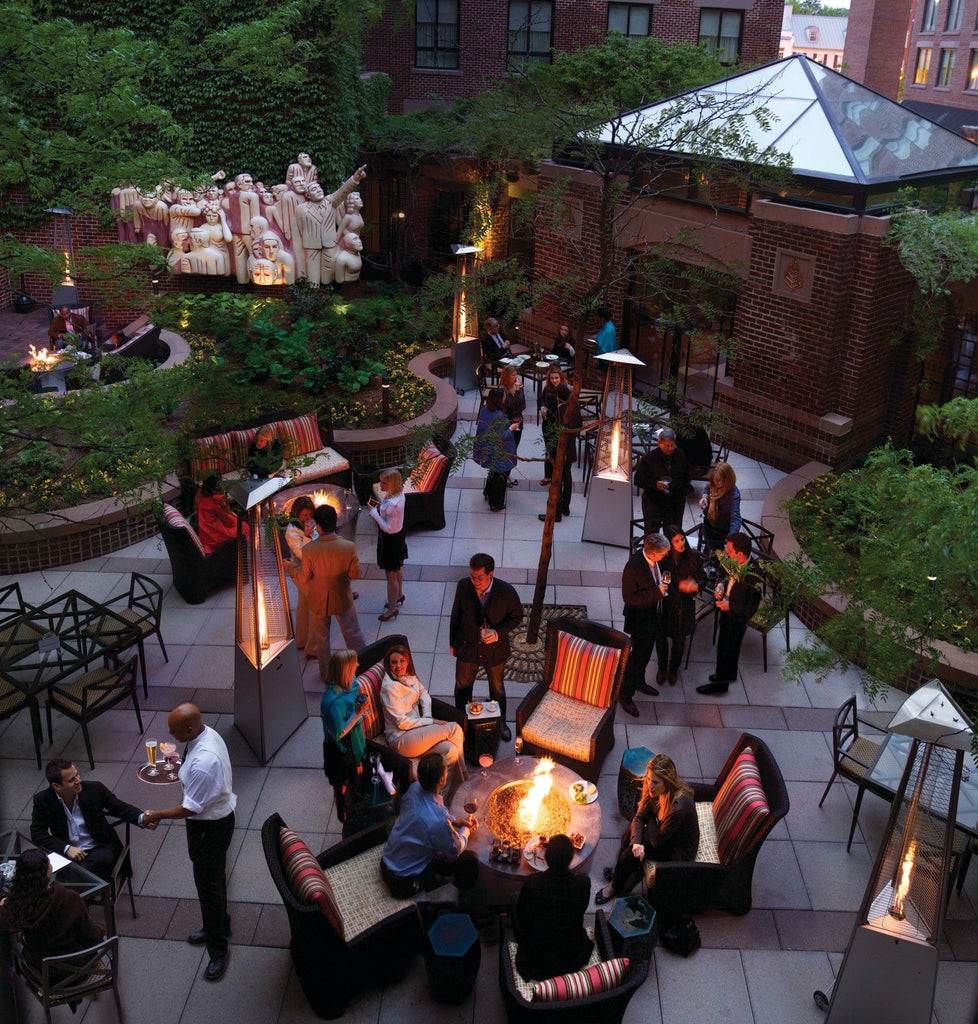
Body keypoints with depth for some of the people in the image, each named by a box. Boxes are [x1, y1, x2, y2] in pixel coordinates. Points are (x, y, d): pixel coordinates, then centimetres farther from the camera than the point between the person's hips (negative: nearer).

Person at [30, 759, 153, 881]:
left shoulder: (95, 789, -8)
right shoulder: (43, 800, -6)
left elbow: (122, 808, -2)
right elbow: (37, 834, -5)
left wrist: (142, 819, -23)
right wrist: (66, 848, -18)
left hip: (99, 848, -1)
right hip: (66, 852, 1)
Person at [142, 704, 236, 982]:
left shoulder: (203, 762, -38)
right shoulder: (208, 734, -8)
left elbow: (191, 808, -25)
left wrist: (158, 815, -13)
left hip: (210, 827, -9)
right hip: (217, 816, 9)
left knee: (209, 885, 7)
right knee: (214, 878, 27)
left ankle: (218, 949, 25)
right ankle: (218, 926, 48)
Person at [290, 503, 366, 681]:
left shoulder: (309, 550, -26)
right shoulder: (349, 547, -23)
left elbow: (304, 578, -14)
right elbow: (355, 574, -13)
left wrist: (292, 570, 6)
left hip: (318, 602, 0)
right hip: (343, 600, 0)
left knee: (321, 638, 21)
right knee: (353, 634, 20)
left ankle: (327, 674, 36)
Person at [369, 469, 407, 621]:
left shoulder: (392, 504, -36)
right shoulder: (399, 493, -8)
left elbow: (389, 528, -30)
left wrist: (374, 512, -24)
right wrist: (379, 507, -4)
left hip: (391, 539, -9)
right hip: (398, 535, 9)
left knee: (391, 574, 9)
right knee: (397, 568, 29)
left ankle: (392, 609, 25)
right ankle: (399, 596, 51)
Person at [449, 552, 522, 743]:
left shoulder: (506, 592, -26)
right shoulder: (463, 587, -20)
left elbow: (516, 616, -9)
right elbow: (456, 616, -4)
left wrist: (498, 633, -25)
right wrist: (452, 643, 5)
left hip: (495, 650, -1)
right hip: (467, 648, 1)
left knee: (497, 688, 23)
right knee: (462, 687, 21)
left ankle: (501, 722, 49)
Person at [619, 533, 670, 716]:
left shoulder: (655, 560, -9)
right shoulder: (633, 567, -33)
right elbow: (628, 597, -28)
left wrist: (662, 582, -3)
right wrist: (656, 591, -31)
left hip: (654, 615, 8)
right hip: (639, 619, -8)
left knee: (646, 652, 25)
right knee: (638, 655, 4)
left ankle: (639, 682, 48)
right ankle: (625, 695, 20)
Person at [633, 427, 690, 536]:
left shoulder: (681, 455, 0)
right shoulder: (648, 458, -12)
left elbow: (687, 477, 16)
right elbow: (638, 480, -8)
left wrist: (683, 491, 7)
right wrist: (655, 484, -23)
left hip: (676, 503, 3)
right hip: (654, 502, -3)